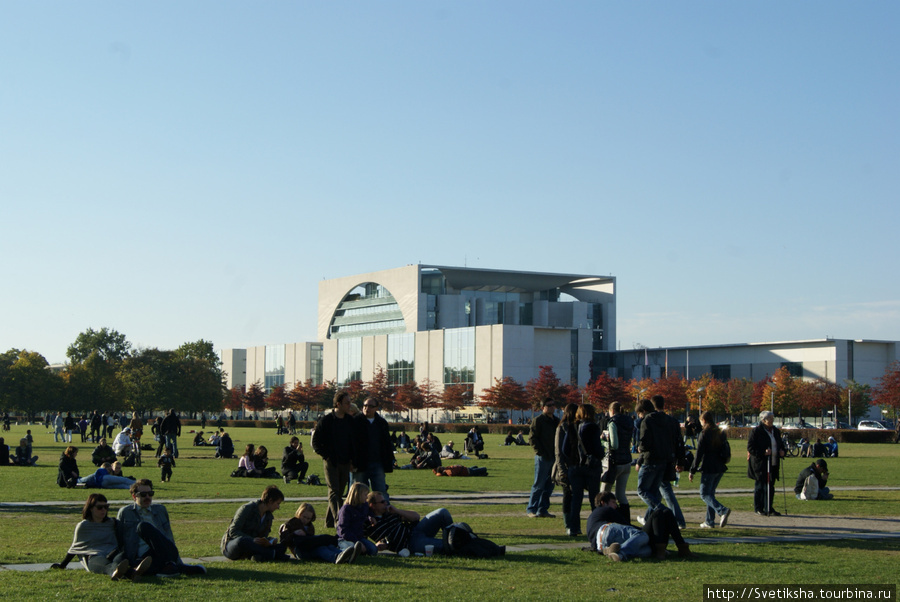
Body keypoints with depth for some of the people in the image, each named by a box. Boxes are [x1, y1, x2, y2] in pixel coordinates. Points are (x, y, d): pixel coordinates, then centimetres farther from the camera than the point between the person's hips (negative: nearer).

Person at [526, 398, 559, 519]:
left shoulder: (556, 421, 16)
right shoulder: (538, 420, -5)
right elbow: (533, 438, -10)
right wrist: (540, 452, -16)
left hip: (554, 458, 7)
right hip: (542, 458, -7)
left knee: (549, 486, 9)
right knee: (539, 485, -4)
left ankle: (542, 510, 15)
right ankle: (531, 509, 3)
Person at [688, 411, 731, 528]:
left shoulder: (705, 433, -11)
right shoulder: (721, 433, 11)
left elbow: (699, 453, -12)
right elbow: (727, 452, 15)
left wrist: (692, 470, -8)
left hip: (709, 468, -7)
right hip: (720, 468, 7)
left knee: (704, 494, -2)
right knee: (710, 493, 15)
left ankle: (722, 511, -24)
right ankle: (710, 521, 13)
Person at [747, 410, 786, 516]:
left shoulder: (775, 431, 14)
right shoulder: (756, 431, -7)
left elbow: (780, 444, 26)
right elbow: (750, 447, -11)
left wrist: (782, 451, 4)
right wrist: (763, 453, -22)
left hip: (773, 464, 6)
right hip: (760, 464, -6)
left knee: (770, 486, 7)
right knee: (760, 486, -3)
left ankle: (769, 509, 13)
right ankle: (758, 509, 5)